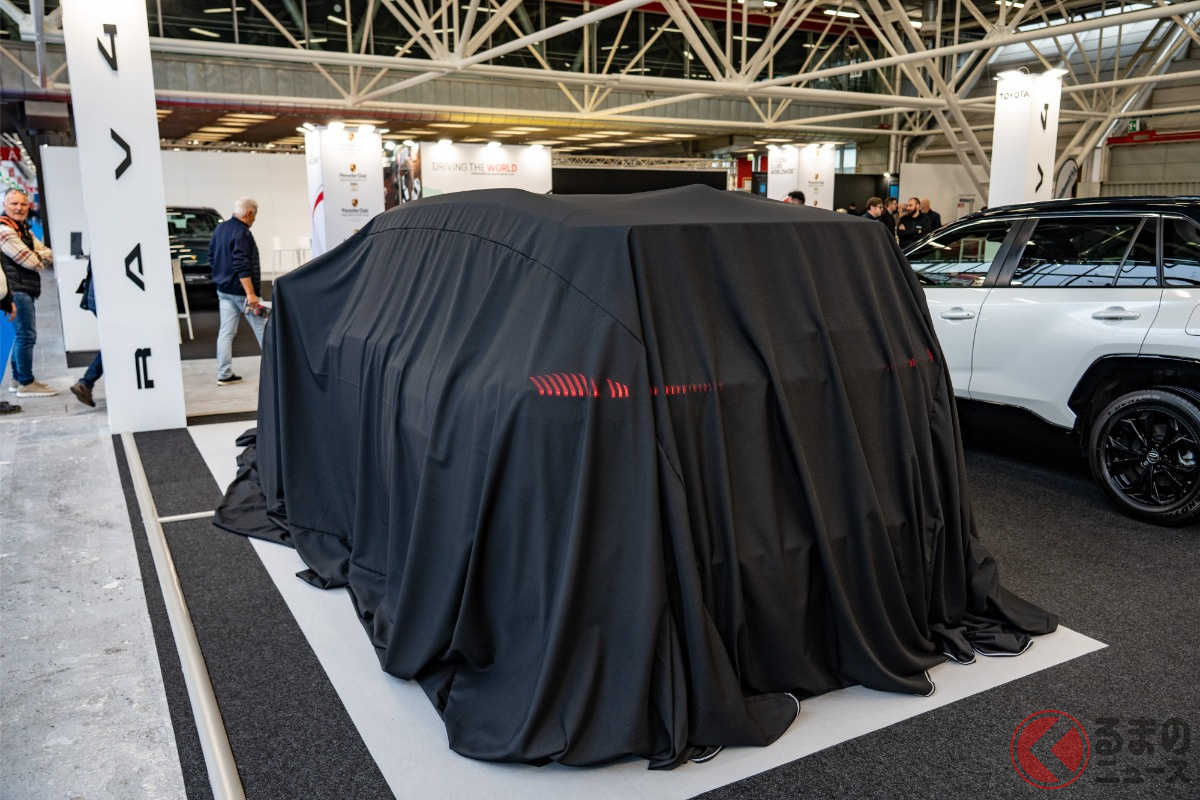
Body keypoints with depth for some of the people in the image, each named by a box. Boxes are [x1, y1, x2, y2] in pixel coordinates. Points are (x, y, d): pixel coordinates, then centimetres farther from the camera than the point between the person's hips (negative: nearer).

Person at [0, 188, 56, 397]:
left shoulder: (24, 230, 19)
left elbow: (48, 254, 11)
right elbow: (30, 261, -16)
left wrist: (36, 257, -9)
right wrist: (41, 259, 5)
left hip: (25, 290, 10)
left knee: (23, 335, 16)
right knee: (26, 335, -10)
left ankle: (18, 379, 24)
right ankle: (26, 384, -7)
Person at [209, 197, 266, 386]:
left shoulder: (220, 229, 11)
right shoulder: (242, 233, -17)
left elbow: (212, 257, 20)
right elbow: (242, 265, -25)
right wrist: (250, 293, -27)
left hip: (224, 290, 9)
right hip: (241, 291, -9)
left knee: (226, 332, 6)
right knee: (262, 328, 3)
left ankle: (224, 375, 6)